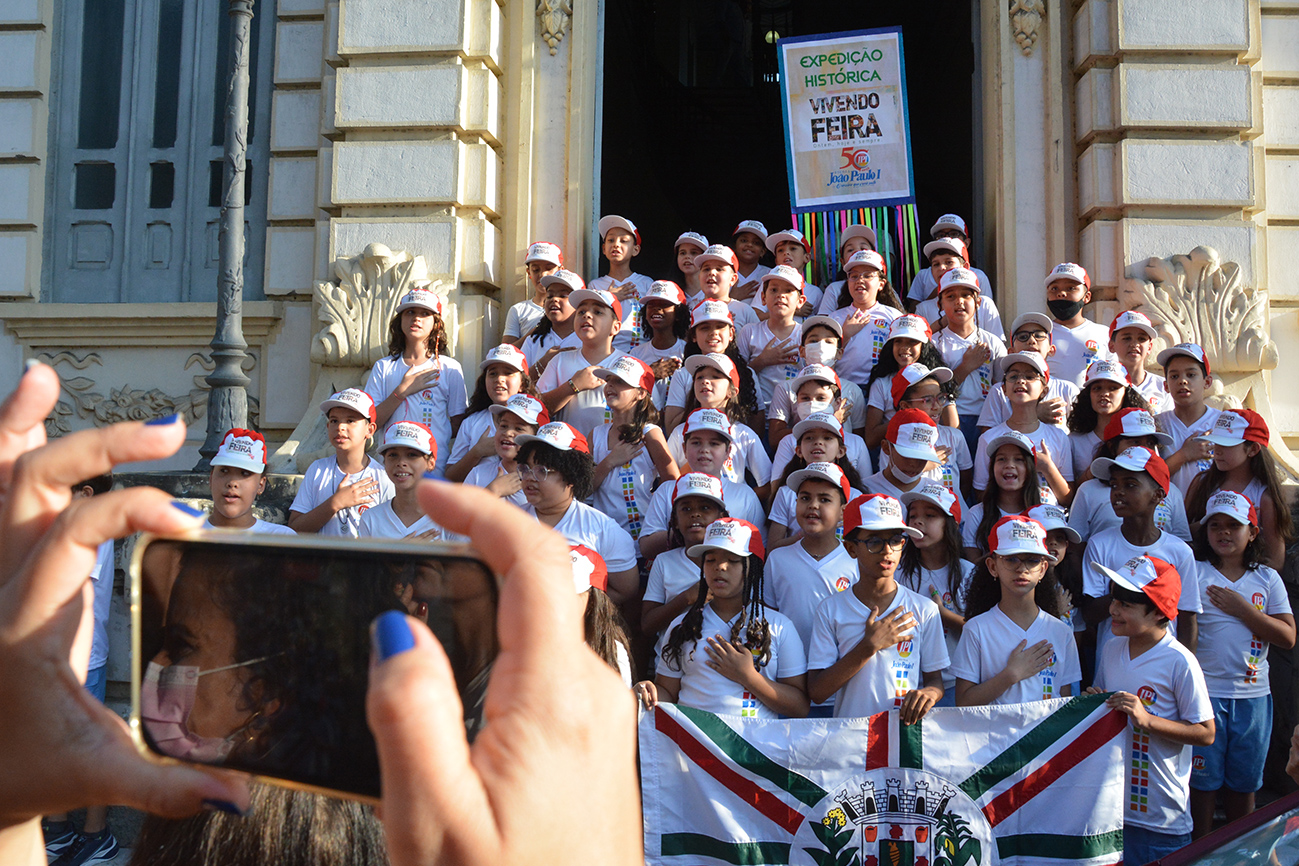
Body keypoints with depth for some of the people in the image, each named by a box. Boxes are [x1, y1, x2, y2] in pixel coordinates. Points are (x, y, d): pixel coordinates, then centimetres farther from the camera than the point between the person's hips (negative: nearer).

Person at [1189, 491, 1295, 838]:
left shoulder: (1267, 578, 5)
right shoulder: (1194, 574, -3)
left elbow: (1288, 637, -3)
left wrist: (1242, 609, -11)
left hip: (1253, 695, 3)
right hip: (1205, 691, -2)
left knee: (1243, 782, 14)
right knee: (1203, 781, 5)